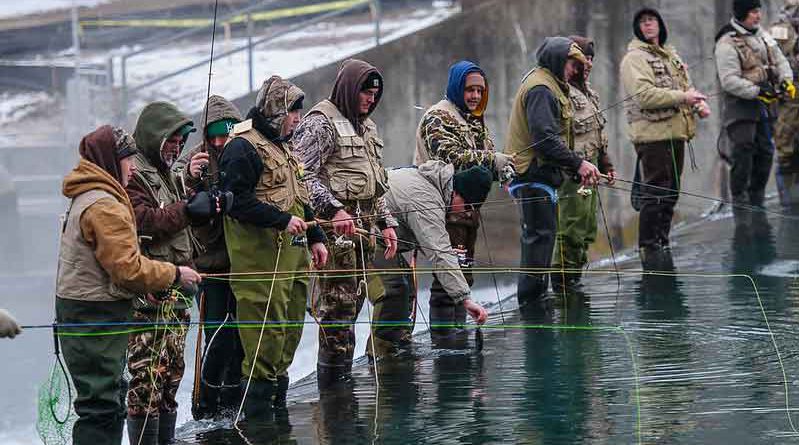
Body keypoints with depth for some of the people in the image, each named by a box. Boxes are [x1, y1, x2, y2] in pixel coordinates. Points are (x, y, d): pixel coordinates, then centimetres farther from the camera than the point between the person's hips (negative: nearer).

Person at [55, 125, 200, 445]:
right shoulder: (104, 205, -18)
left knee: (109, 399, 16)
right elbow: (127, 268, -21)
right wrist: (174, 275, -10)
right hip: (95, 315, -11)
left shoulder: (86, 198, 15)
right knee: (101, 406, -9)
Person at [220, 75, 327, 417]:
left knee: (291, 327, 13)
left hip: (293, 254, 10)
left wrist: (314, 237, 22)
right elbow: (237, 201, -21)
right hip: (262, 257, -10)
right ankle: (258, 407, -6)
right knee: (268, 327, -11)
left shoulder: (284, 146, 21)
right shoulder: (243, 148, -12)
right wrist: (282, 220, -23)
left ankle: (277, 397, 24)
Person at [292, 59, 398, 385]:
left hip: (364, 224, 9)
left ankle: (342, 375, 13)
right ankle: (334, 374, -9)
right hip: (336, 224, -9)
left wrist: (386, 223, 21)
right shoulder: (321, 122, -6)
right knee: (338, 300, -11)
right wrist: (334, 210, -23)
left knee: (354, 298, 8)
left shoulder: (367, 125, 22)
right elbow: (305, 174, -15)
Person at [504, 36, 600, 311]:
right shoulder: (541, 88, -14)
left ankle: (533, 298, 20)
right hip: (534, 175, -11)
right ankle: (532, 298, -8)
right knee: (541, 234, -9)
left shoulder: (549, 86, 22)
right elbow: (545, 137, -24)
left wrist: (577, 169, 17)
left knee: (539, 235, 14)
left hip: (540, 173, 11)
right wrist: (577, 164, -21)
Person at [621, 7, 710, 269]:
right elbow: (645, 96, -21)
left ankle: (662, 244, 24)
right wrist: (682, 97, -21)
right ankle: (648, 248, 0)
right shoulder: (635, 58, -9)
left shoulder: (671, 56, 20)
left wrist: (699, 104, 5)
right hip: (652, 135, -9)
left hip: (675, 133, 9)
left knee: (671, 194, 14)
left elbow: (685, 86, 26)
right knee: (655, 195, -7)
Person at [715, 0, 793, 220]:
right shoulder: (727, 43, -14)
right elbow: (729, 80, -20)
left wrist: (786, 80, -4)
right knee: (743, 153, -10)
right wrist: (757, 91, -25)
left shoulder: (763, 36, 11)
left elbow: (780, 61, 17)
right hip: (740, 104, -8)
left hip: (762, 103, 8)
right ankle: (740, 204, -6)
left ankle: (757, 201, 22)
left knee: (765, 152, 10)